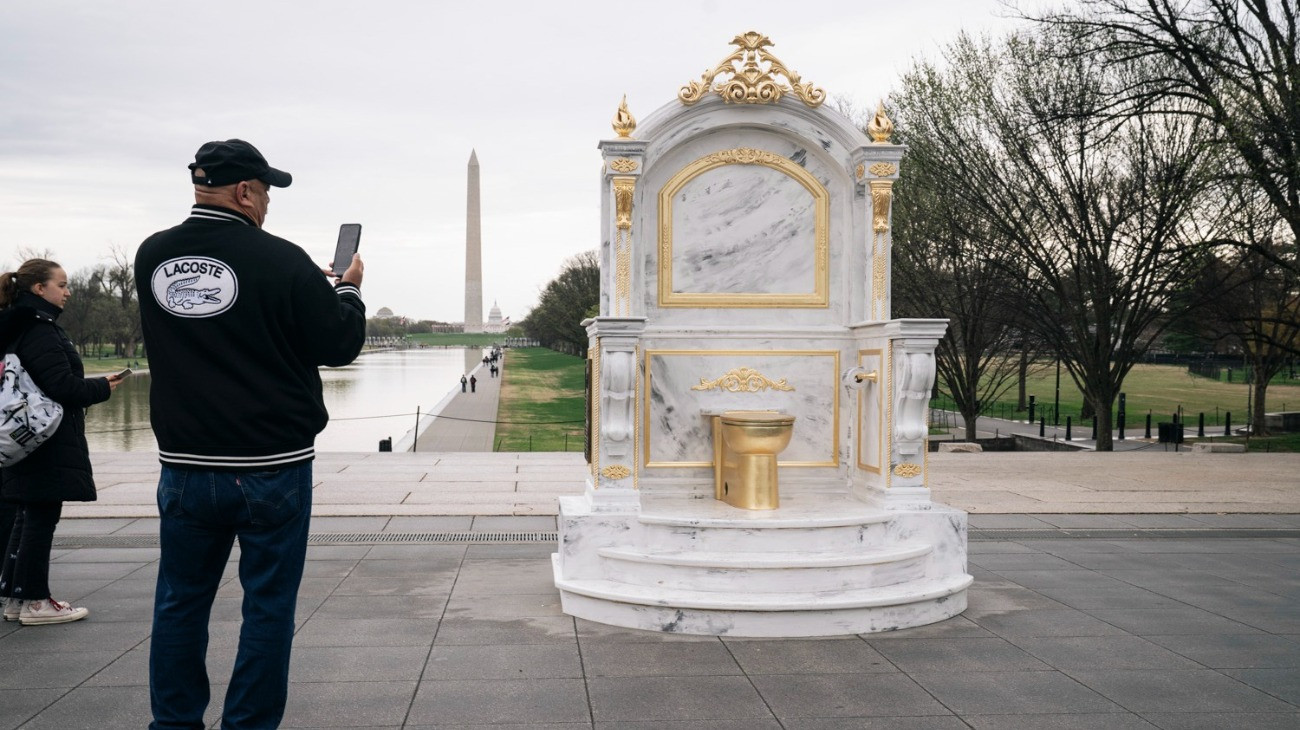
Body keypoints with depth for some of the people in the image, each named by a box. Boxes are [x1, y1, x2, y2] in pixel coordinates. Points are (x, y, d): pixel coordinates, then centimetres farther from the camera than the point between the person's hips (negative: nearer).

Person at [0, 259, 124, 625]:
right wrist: (101, 388, -7)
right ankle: (35, 601, 3)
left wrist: (87, 391, 14)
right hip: (48, 445, -10)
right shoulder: (39, 330, -17)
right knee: (41, 518, -3)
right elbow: (60, 385, -21)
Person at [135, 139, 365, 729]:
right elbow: (340, 346, -6)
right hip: (271, 470, -4)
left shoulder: (152, 257, 2)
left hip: (185, 471, 5)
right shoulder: (280, 261, -14)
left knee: (180, 604, 16)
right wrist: (348, 290, 12)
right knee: (268, 608, 7)